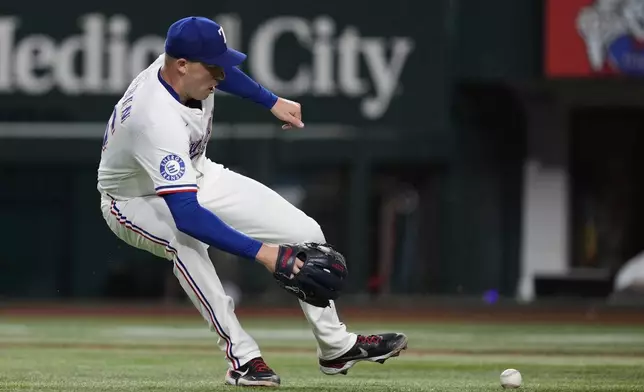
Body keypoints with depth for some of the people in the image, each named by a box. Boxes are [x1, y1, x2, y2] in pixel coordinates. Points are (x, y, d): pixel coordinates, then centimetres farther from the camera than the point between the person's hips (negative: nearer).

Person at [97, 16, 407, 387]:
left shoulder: (189, 68, -17)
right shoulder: (159, 120, -41)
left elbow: (220, 72, 13)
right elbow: (186, 215, -47)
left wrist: (273, 102, 10)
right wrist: (260, 252, -50)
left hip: (197, 176, 8)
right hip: (135, 200, -8)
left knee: (305, 233, -2)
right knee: (187, 241, -43)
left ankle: (335, 346, 14)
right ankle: (243, 357, -32)